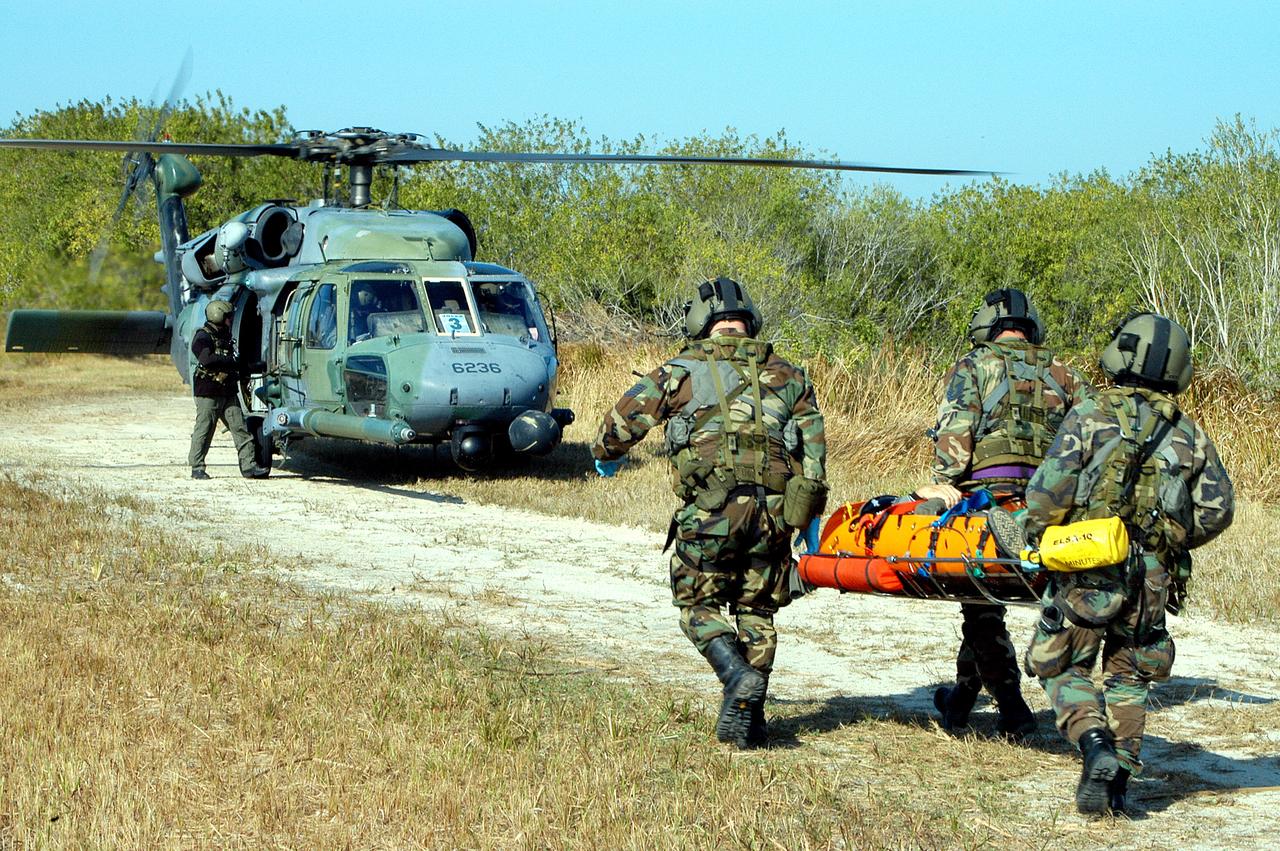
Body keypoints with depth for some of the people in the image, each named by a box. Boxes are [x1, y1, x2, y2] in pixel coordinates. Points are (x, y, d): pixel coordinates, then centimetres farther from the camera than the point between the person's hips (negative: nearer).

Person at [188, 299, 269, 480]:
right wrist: (232, 361, -20)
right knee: (203, 430, -2)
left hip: (228, 393, 8)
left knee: (240, 428, 0)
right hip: (208, 392, -8)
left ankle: (248, 466, -2)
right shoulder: (203, 338, -9)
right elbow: (206, 359, -27)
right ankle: (197, 468, 5)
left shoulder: (224, 337, 19)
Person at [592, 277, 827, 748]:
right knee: (756, 611, 14)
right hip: (773, 509, 3)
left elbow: (622, 421, 9)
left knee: (699, 604, 10)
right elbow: (814, 448, 16)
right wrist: (809, 517, 22)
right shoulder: (787, 375, 19)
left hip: (710, 508, -3)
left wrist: (604, 456, 30)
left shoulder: (681, 372, 11)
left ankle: (738, 675, -14)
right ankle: (749, 719, 8)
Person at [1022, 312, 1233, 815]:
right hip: (1152, 581, 3)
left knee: (1065, 669, 10)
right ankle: (1121, 773, 11)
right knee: (1128, 677, 19)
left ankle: (1095, 747, -13)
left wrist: (1037, 539, 4)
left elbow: (1047, 491, -13)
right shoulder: (1190, 436, 6)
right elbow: (1216, 510, 7)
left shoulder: (1088, 419, -6)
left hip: (1087, 571, -3)